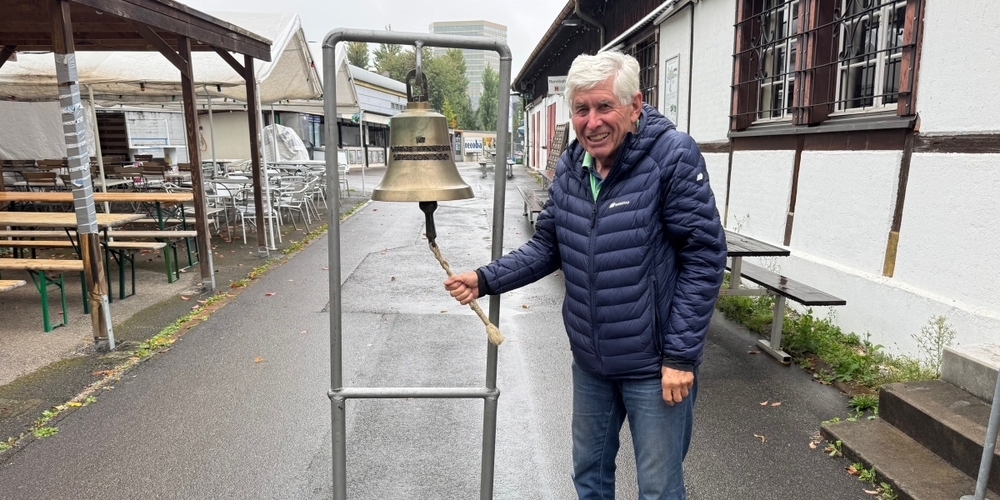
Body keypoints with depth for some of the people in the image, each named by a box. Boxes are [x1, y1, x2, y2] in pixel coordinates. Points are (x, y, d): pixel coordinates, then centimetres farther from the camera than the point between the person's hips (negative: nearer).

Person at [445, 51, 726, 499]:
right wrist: (486, 279, -5)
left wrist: (681, 355, -18)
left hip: (653, 365, -5)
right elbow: (547, 246, 8)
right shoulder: (569, 168, 1)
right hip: (589, 361, 6)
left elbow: (703, 257, -17)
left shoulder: (673, 156, -17)